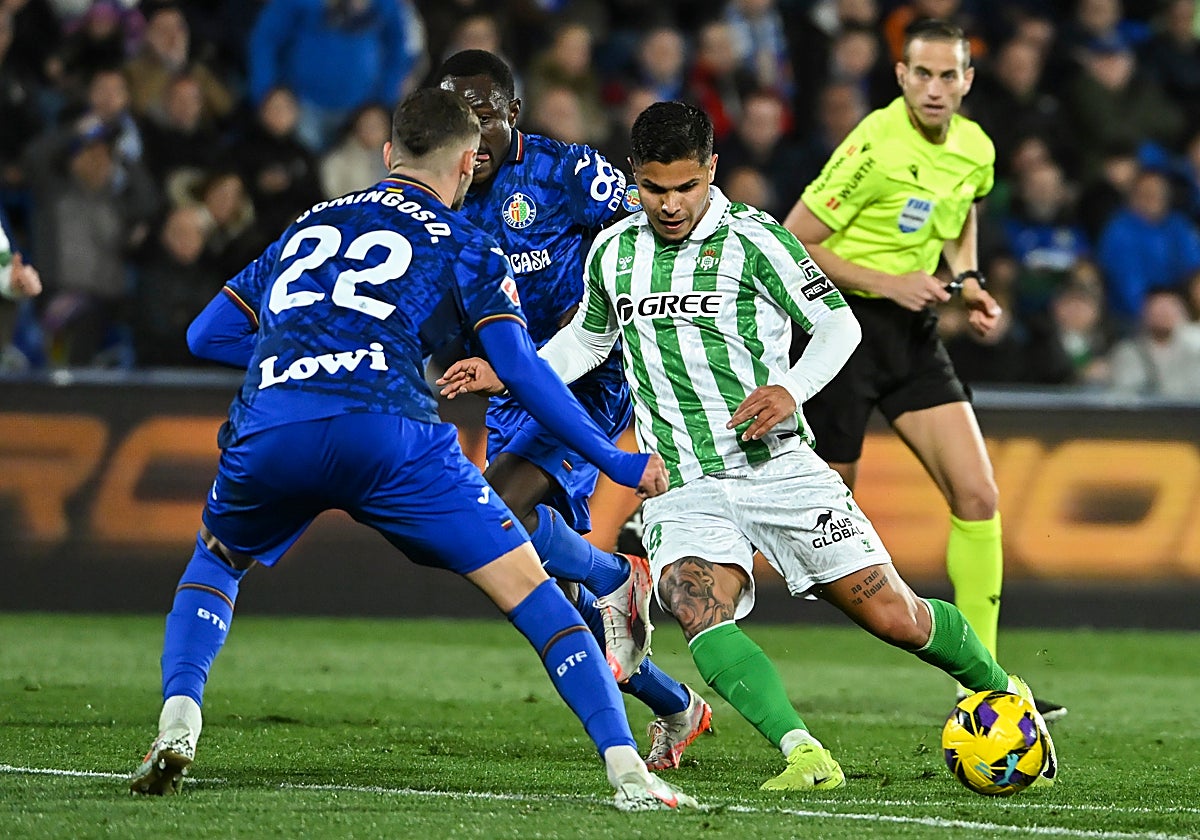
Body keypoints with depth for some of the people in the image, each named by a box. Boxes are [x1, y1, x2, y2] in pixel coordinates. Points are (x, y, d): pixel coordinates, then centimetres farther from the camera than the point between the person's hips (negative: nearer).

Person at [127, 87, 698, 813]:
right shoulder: (465, 246, 19)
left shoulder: (309, 225, 31)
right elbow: (522, 370, 7)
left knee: (214, 565, 33)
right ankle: (629, 773, -7)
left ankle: (177, 724, 8)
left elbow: (205, 334, 33)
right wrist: (619, 464, 13)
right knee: (529, 589, 4)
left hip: (265, 429, 3)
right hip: (383, 427, -3)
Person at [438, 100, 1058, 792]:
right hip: (682, 488, 2)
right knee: (698, 610, -29)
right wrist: (509, 374, 11)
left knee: (894, 617, -2)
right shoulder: (613, 253, 8)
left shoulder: (752, 238, -6)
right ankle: (805, 755, -38)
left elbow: (838, 325, -4)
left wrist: (791, 389, -21)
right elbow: (587, 341, 26)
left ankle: (1001, 691, 27)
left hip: (778, 468, -2)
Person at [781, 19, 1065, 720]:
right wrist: (887, 282, -19)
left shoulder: (976, 149, 2)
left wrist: (968, 280, 8)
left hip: (914, 333, 6)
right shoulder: (875, 149, -20)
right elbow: (791, 243, -16)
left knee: (978, 496, -5)